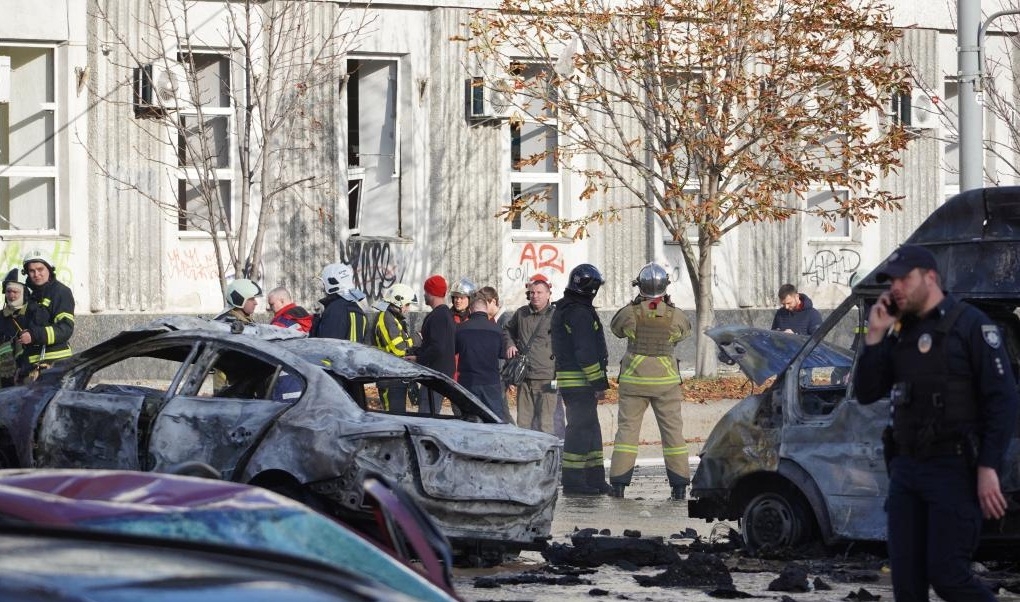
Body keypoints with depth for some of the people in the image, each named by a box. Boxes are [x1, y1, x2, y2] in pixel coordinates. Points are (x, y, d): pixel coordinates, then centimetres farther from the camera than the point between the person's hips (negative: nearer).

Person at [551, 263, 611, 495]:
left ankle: (594, 479, 17)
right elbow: (585, 352, -20)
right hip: (580, 381, -10)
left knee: (590, 429, 14)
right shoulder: (580, 313, -16)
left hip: (568, 378, 10)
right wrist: (598, 383, -16)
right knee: (580, 429, -7)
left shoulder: (563, 310, 17)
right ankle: (573, 482, -6)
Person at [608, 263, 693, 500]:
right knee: (673, 430, 7)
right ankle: (679, 484, 7)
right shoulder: (675, 316, -6)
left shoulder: (629, 313, -9)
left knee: (627, 429, 5)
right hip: (666, 380, 0)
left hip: (633, 379, 0)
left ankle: (619, 483, 1)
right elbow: (686, 330, 14)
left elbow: (615, 327, 11)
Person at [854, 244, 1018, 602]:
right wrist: (874, 337, 0)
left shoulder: (969, 324, -6)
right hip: (906, 469, 7)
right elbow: (867, 394, 12)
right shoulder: (899, 334, 14)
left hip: (954, 468, -7)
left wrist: (989, 467, -19)